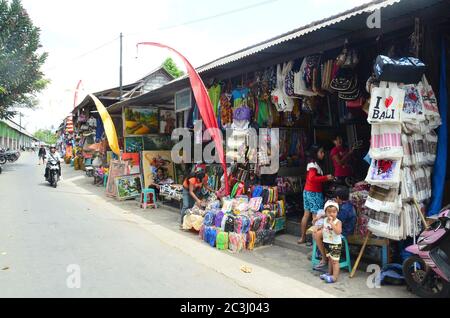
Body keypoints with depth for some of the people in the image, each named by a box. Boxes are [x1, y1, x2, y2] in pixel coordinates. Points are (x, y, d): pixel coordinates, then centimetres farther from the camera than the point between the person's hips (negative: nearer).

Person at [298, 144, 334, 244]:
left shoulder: (311, 163, 14)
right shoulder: (314, 164, -15)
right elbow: (312, 178, -28)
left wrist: (326, 178, 7)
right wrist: (326, 178, -23)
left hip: (307, 191, 10)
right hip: (314, 193, -10)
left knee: (306, 214, 13)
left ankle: (303, 237, 20)